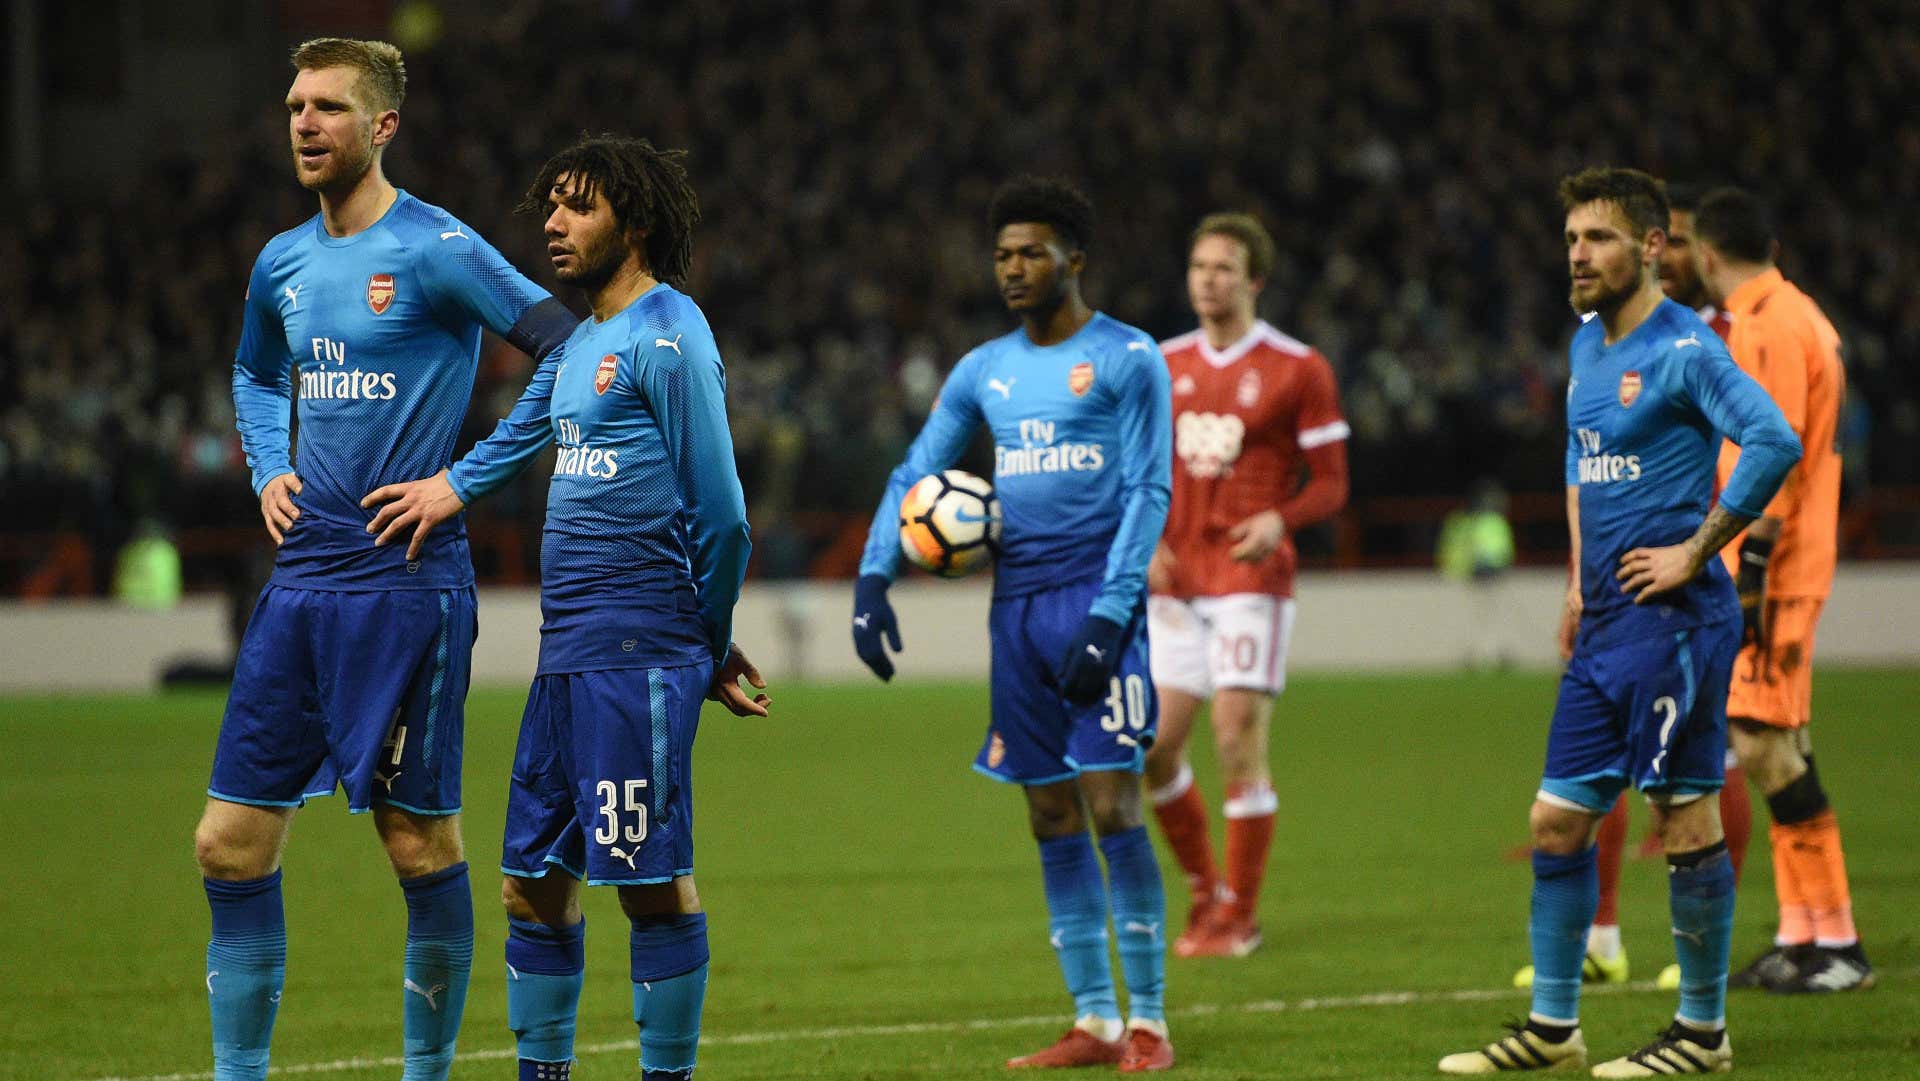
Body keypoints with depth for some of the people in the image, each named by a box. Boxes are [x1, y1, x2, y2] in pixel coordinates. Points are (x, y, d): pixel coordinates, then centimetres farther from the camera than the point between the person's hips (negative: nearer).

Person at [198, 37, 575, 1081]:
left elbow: (569, 348, -12)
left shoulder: (436, 250, -9)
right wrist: (270, 470, 14)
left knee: (420, 844, -1)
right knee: (231, 840, 3)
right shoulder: (282, 263, 13)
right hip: (301, 579, 7)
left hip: (407, 582, -7)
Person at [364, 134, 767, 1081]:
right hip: (567, 650, 9)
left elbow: (720, 515, -10)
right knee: (534, 878, 11)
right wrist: (452, 484, 6)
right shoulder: (578, 344, 18)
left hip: (637, 651, -9)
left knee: (651, 879, -6)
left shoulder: (668, 338, -10)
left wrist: (710, 645, -1)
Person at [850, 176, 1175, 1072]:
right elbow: (913, 476, 17)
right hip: (1017, 605, 6)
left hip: (1095, 597, -6)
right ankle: (1093, 1021, 11)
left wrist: (1109, 613, -17)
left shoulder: (1127, 359, -3)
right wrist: (873, 579, 2)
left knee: (1111, 807, -11)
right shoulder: (985, 371, 14)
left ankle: (1148, 1021, -5)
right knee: (1051, 819, 6)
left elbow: (1148, 492, -8)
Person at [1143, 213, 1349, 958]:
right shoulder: (1166, 365, 11)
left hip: (1251, 579, -5)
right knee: (1153, 747, 1)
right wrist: (1146, 543, -1)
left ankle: (1239, 916, 1)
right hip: (1178, 583, 5)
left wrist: (1277, 520, -22)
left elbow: (1329, 483, -3)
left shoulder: (1297, 368, -4)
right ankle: (1203, 890, 21)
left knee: (1239, 742, -10)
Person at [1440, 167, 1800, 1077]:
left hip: (1670, 619, -9)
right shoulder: (1588, 346, 15)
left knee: (1685, 818, -3)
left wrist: (1696, 551, -20)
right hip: (1603, 626, 9)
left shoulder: (1683, 350, -12)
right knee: (1556, 820, 8)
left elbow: (1773, 440, -26)